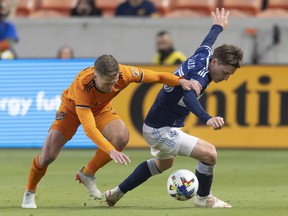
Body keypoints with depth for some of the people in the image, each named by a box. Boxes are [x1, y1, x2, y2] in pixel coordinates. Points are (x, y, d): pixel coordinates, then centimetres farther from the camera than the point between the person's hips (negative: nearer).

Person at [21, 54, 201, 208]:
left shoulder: (125, 74, -34)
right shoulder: (82, 85, -44)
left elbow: (157, 76, -18)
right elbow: (89, 128, -48)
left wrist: (181, 81, -36)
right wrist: (110, 151, -59)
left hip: (101, 109, 3)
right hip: (72, 108, -3)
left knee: (122, 137, -27)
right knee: (48, 156, -14)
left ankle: (87, 175, -4)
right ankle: (30, 193, 16)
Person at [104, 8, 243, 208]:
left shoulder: (203, 55, -5)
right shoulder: (200, 75, -31)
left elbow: (207, 41, 20)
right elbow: (189, 97, -52)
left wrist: (218, 26, 42)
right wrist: (207, 118, -71)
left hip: (154, 124, 11)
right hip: (161, 130, -11)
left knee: (164, 163, 36)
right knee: (209, 154, -21)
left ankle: (117, 193, 47)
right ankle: (203, 198, 4)